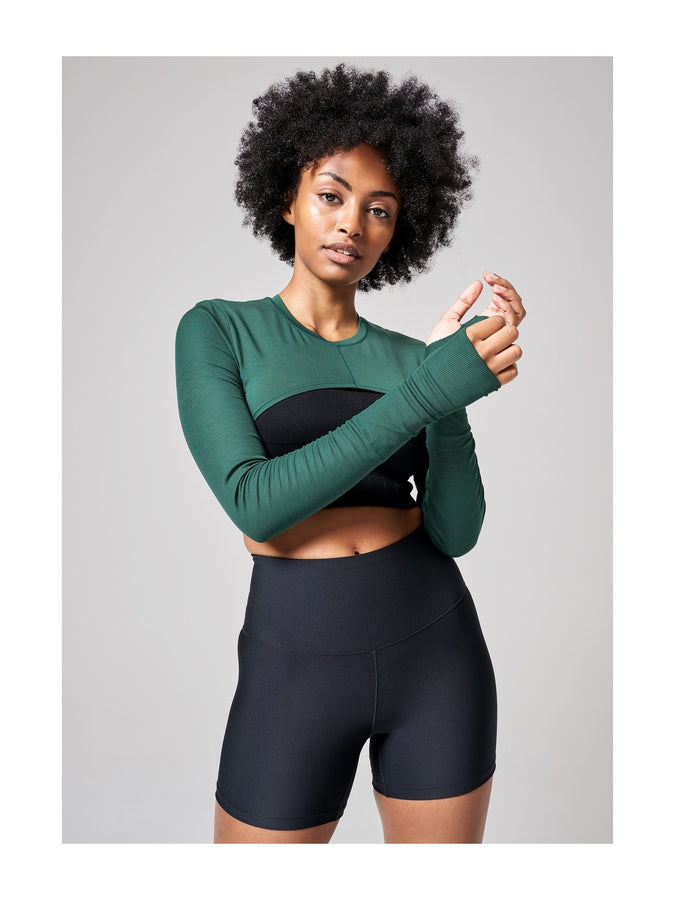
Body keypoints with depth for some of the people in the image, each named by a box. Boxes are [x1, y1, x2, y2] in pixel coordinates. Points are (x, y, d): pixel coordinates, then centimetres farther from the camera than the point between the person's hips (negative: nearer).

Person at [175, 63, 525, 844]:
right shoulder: (215, 330, -3)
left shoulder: (410, 360, 5)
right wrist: (428, 391, -25)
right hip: (297, 668, -2)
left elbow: (454, 532, -6)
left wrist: (451, 380, -21)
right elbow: (255, 506, -18)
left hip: (435, 650, 3)